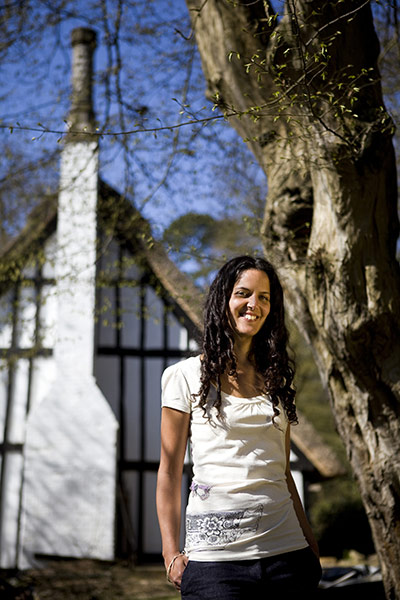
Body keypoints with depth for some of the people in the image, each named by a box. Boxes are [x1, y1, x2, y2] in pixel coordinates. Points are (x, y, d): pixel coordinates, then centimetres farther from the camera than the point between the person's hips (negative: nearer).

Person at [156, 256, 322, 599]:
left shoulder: (276, 378, 13)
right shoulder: (186, 377, 0)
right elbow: (170, 471, 0)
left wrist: (309, 539, 10)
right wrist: (172, 554, -5)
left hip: (285, 549, 4)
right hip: (215, 553, -4)